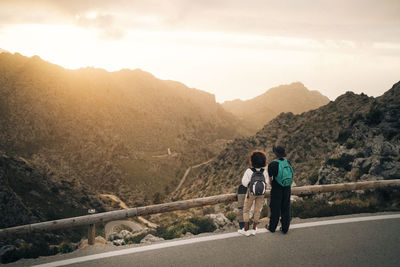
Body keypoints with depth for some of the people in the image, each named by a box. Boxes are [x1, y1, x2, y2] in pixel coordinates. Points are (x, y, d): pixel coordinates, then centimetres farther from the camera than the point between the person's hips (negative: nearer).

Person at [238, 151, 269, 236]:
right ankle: (254, 229, 24)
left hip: (251, 192, -3)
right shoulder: (264, 172, -14)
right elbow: (266, 181, -3)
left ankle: (246, 230, 12)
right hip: (261, 193, 3)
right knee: (257, 210, 15)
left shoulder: (249, 171, -22)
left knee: (246, 210, 13)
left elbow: (244, 183, -17)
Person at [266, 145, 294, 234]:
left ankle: (272, 227, 21)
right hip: (287, 189, 4)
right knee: (286, 209, 12)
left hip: (276, 190, -4)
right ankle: (285, 228, 20)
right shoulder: (288, 162, -1)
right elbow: (292, 175, 6)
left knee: (275, 209, 8)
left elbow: (270, 179, -10)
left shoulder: (272, 165, -16)